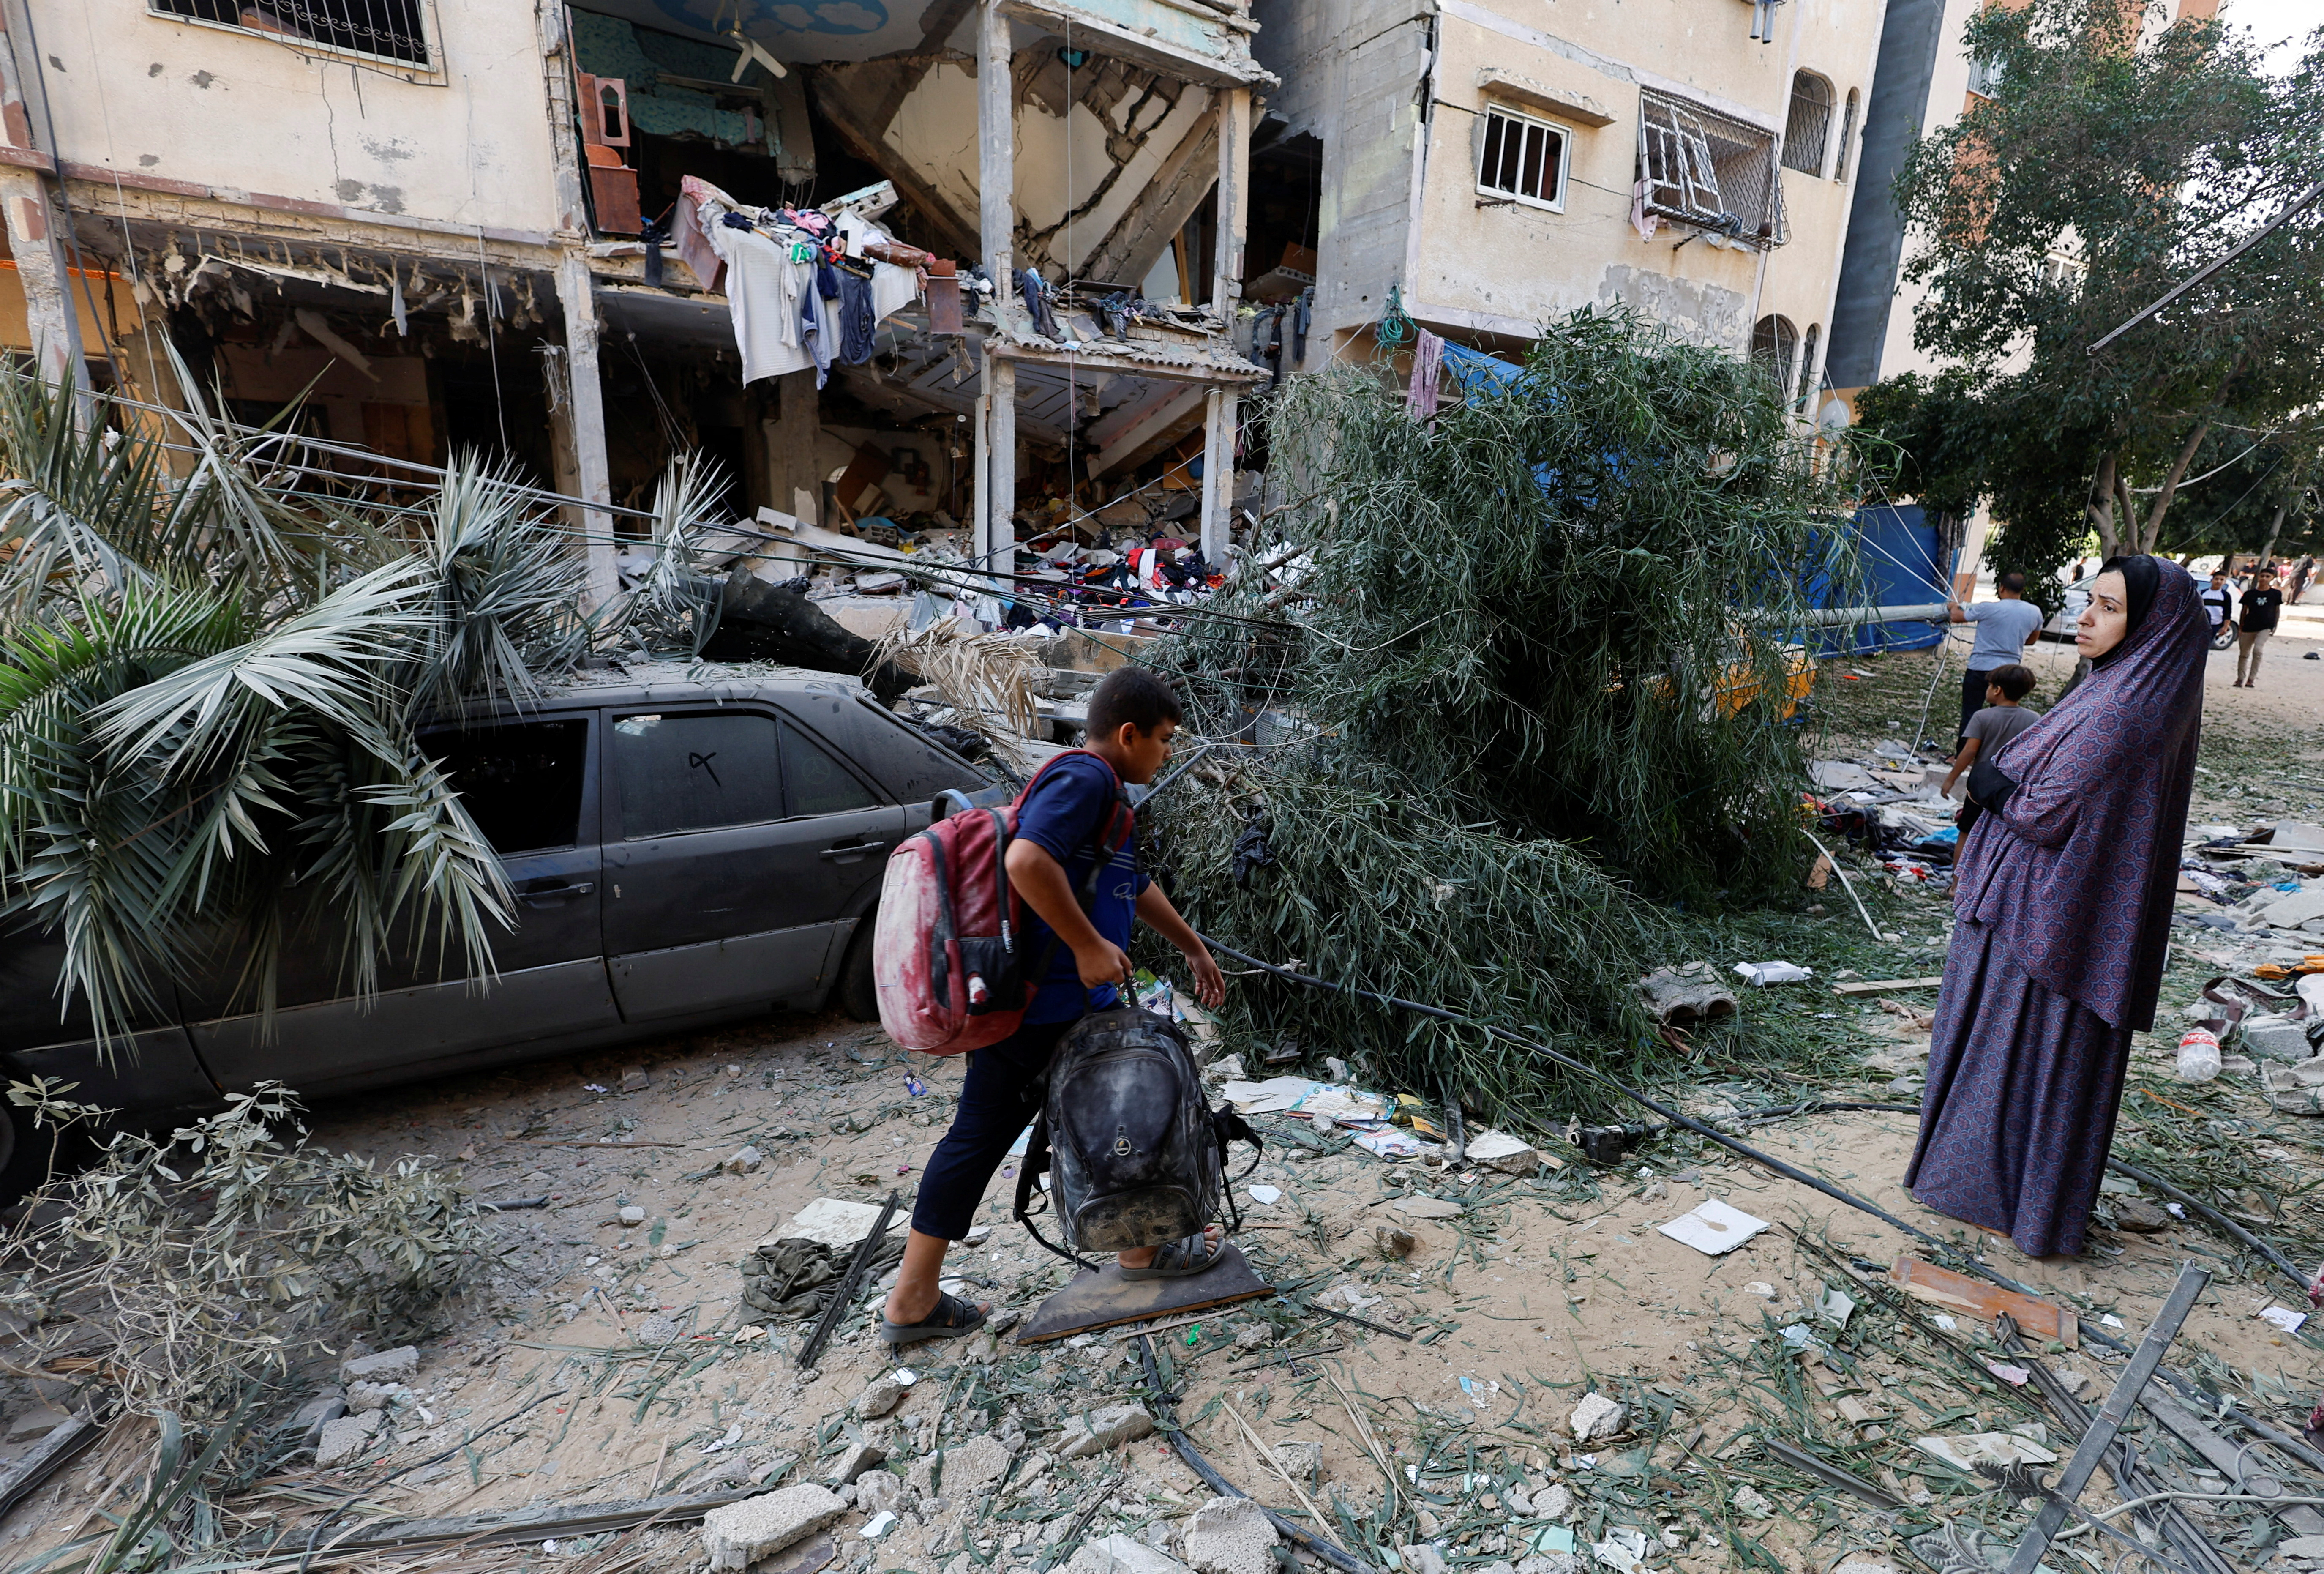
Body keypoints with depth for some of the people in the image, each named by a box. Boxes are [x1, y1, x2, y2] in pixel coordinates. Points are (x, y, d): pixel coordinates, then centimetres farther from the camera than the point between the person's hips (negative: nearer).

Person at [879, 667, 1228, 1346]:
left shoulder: (1099, 791, 19)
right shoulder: (1086, 778, -15)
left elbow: (1136, 889, 29)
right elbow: (1028, 861, -32)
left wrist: (1193, 946, 33)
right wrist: (1089, 946, -24)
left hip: (1009, 1003, 10)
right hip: (1059, 1012, -10)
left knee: (976, 1139, 14)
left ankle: (913, 1301, 24)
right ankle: (1144, 1251, 34)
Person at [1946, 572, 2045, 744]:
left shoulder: (1988, 609, -14)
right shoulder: (2035, 612, 2)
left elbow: (1957, 617, 2)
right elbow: (2032, 639, 18)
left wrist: (1953, 607, 24)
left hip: (1980, 668, -4)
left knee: (1970, 715, 3)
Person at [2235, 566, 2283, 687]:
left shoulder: (2276, 594, 5)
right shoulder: (2250, 594, 5)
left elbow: (2277, 610, 10)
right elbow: (2244, 611, 9)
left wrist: (2274, 627, 3)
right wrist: (2240, 628, 4)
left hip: (2265, 627, -2)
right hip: (2248, 627, 2)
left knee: (2258, 651, -19)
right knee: (2244, 654, 8)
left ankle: (2252, 679, -14)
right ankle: (2240, 679, 16)